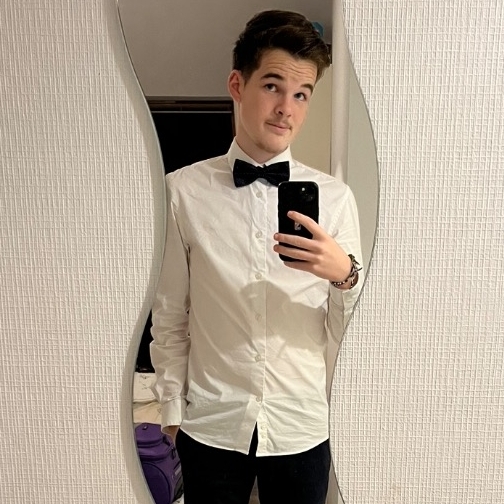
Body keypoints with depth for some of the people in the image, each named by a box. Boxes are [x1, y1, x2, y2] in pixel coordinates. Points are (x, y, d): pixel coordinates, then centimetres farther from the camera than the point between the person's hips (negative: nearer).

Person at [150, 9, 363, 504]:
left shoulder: (334, 197, -6)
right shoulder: (183, 190, -8)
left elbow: (346, 333, -3)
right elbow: (169, 318, -1)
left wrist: (345, 274, -21)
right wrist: (172, 410, 2)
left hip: (303, 429, 1)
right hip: (209, 427, 0)